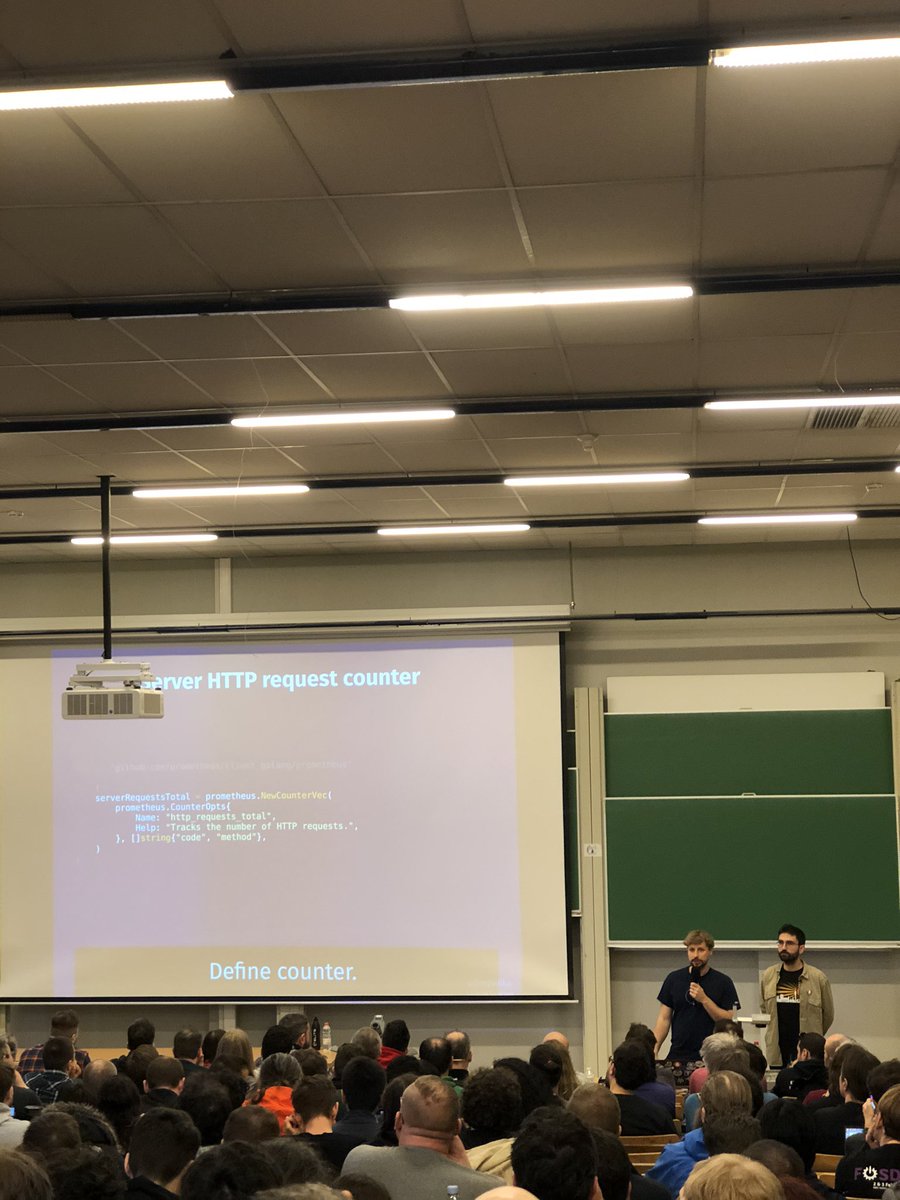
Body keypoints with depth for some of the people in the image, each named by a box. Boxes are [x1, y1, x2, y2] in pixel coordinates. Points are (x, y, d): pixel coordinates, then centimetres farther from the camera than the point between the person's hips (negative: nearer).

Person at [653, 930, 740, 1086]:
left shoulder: (722, 982, 3)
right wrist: (654, 1050, -2)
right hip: (677, 1057, 2)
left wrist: (704, 999, -12)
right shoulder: (674, 979, 9)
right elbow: (664, 1019, 9)